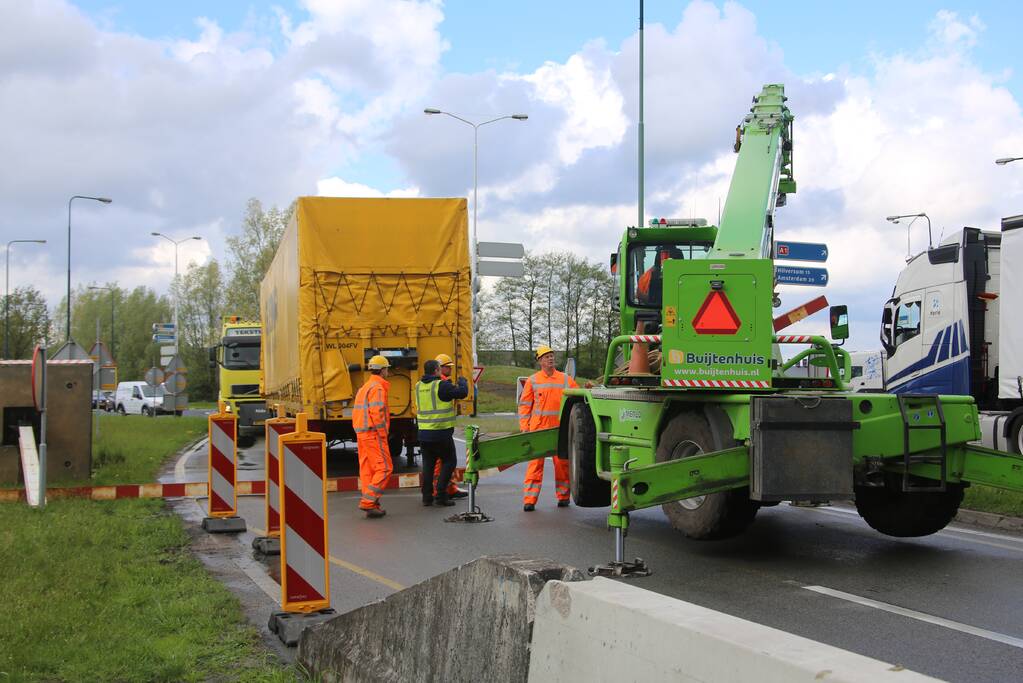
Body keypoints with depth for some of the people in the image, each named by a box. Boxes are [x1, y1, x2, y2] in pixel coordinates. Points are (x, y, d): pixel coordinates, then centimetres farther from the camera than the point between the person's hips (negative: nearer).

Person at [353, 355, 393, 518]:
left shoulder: (365, 387, 18)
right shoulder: (378, 387, -12)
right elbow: (377, 412, -21)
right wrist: (383, 433, -14)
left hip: (361, 433, 10)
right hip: (374, 433, -10)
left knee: (366, 468, 9)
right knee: (384, 468, -7)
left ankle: (371, 505, 11)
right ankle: (368, 501, -14)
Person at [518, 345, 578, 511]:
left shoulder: (565, 379, 8)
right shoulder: (532, 380, 5)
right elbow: (524, 405, 4)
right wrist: (524, 427, -2)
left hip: (560, 429, 2)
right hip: (538, 428, -2)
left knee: (562, 462, 6)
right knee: (535, 463, -5)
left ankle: (563, 496, 20)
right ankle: (529, 500, -5)